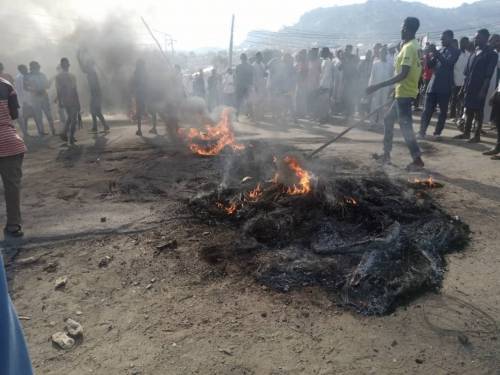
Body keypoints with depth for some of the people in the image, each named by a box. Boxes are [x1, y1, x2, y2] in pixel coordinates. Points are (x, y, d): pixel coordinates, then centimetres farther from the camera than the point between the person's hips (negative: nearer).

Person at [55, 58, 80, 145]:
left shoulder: (57, 77, 4)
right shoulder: (71, 77, -13)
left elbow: (58, 91, 7)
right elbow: (75, 91, -14)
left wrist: (60, 101, 12)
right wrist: (78, 103, -10)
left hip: (64, 101, 6)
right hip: (72, 101, -6)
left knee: (69, 117, 24)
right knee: (74, 120, 3)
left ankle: (64, 132, 13)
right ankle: (71, 138, 5)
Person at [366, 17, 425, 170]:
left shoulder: (409, 47, -18)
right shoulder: (412, 46, 13)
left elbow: (403, 74, -26)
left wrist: (379, 86, -28)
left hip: (405, 92, -10)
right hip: (403, 92, 10)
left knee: (405, 126, -7)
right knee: (388, 120, 16)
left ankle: (418, 160, -3)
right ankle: (387, 154, 23)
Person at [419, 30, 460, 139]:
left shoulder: (455, 52, -1)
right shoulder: (439, 51, 16)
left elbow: (448, 63, -16)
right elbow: (430, 65, 13)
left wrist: (436, 53, -22)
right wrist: (429, 55, -4)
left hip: (445, 87, -4)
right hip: (433, 85, 5)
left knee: (443, 111, 3)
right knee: (427, 110, 0)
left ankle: (438, 132, 8)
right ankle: (422, 131, 1)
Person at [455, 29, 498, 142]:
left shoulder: (491, 54, -6)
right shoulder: (474, 53, 15)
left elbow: (488, 75, -12)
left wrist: (483, 90, -18)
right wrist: (464, 86, 11)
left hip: (480, 89, -7)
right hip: (469, 88, 7)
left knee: (478, 112, -3)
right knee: (468, 111, 9)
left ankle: (477, 136, 3)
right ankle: (466, 133, 17)